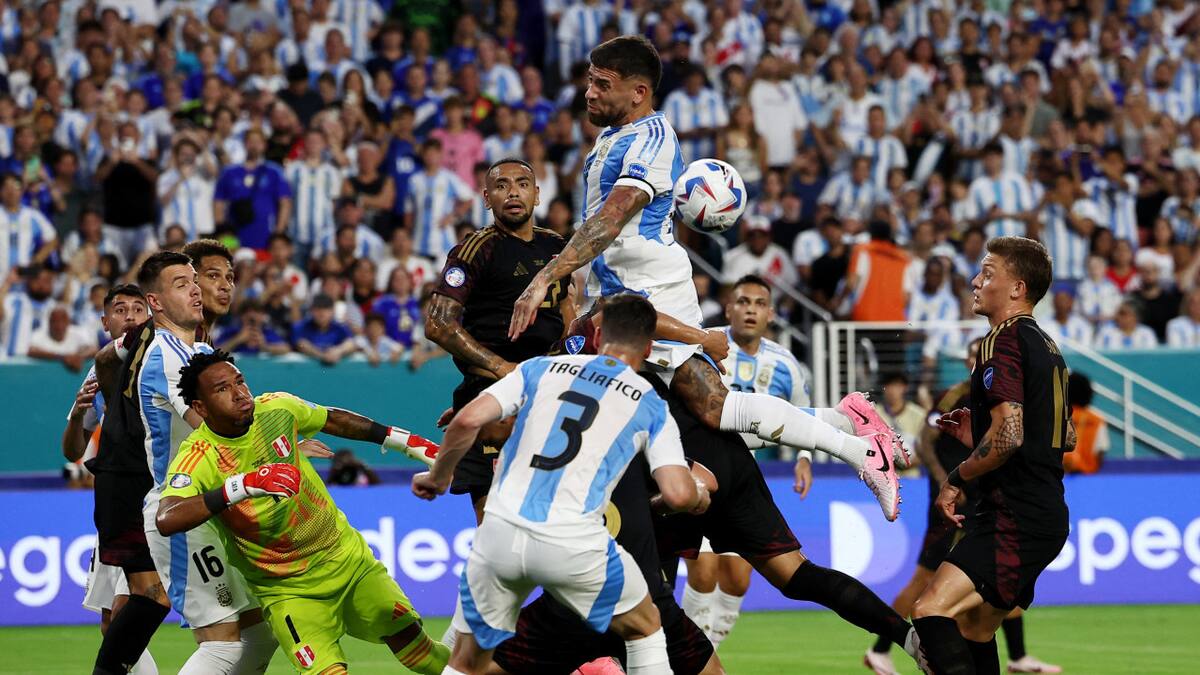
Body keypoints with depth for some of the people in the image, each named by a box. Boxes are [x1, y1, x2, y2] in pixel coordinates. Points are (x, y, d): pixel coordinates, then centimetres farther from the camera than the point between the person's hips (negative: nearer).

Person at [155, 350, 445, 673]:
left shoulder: (275, 408, -9)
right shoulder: (197, 459, -23)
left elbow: (335, 420, 12)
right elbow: (165, 521, -41)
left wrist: (407, 441, 15)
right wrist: (243, 485, -48)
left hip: (347, 558, 4)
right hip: (287, 591, -4)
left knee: (409, 639, 10)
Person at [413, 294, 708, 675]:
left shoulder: (541, 369, 15)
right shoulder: (650, 405, 11)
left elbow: (467, 421, 3)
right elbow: (678, 495, 0)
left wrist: (439, 477, 19)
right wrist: (699, 494, 23)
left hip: (500, 531, 2)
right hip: (574, 543, -2)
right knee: (645, 628, 24)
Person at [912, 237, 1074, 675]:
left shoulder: (1004, 340, -11)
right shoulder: (1047, 346, 19)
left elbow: (1009, 434, -22)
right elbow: (1066, 438, 27)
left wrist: (957, 479, -9)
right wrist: (979, 435, 26)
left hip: (1016, 519, -10)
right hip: (1046, 514, 10)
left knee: (931, 613, -23)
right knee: (974, 632, 20)